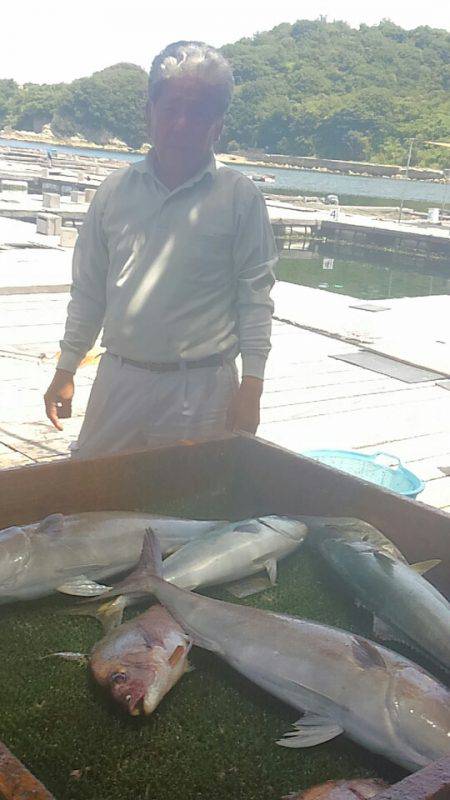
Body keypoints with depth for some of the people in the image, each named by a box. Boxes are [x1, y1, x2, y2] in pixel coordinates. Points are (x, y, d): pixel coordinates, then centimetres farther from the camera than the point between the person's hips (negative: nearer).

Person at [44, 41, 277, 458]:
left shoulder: (240, 196, -4)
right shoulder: (115, 190, 5)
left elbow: (255, 299, -2)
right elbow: (88, 289, 11)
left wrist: (251, 388, -6)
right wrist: (65, 370, 11)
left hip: (201, 386, -3)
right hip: (119, 377, 3)